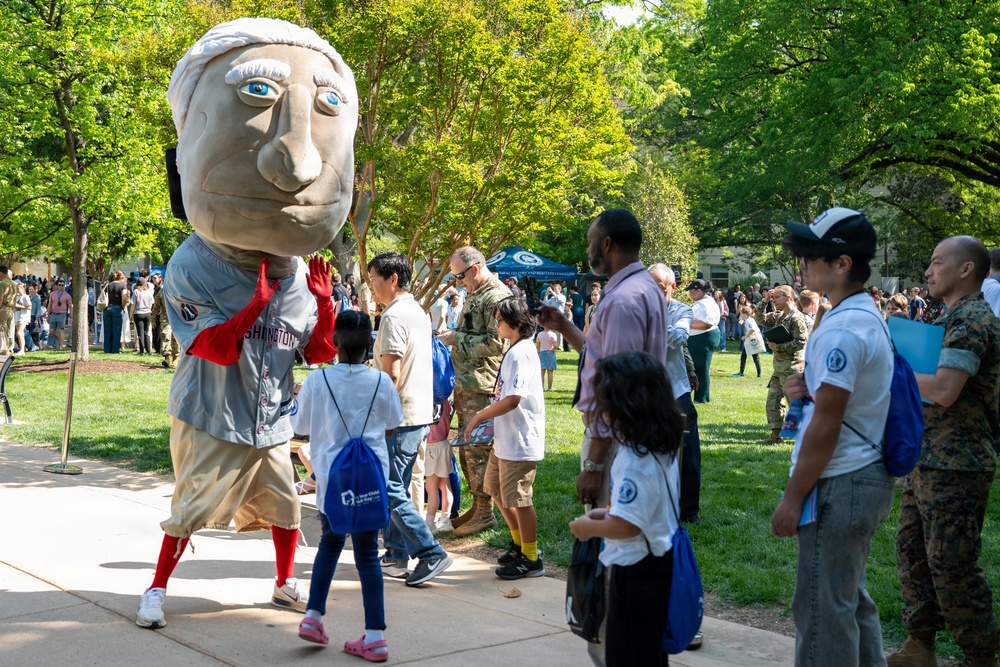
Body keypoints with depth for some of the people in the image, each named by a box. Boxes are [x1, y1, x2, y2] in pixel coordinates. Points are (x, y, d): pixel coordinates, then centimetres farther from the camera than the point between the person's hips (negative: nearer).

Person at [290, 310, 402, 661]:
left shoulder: (317, 380, -8)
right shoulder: (381, 381, -5)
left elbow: (299, 426, 4)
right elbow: (391, 425, 9)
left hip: (331, 477, 0)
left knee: (330, 541, 22)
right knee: (367, 553, 5)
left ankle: (313, 616, 18)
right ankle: (375, 636, 5)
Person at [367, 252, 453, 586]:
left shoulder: (394, 317, -16)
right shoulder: (418, 312, 15)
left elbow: (391, 374, -21)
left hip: (400, 416, -10)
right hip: (420, 412, 10)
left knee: (390, 490, -5)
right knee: (396, 487, 15)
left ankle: (431, 554, -7)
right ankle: (396, 555, 20)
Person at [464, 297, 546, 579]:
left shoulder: (521, 353, -20)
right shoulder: (515, 350, 12)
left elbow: (512, 399, -27)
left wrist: (479, 417, -18)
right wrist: (487, 414, 15)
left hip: (520, 441, -11)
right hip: (505, 438, 11)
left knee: (519, 498, -2)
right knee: (495, 488, 20)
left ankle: (531, 559, 10)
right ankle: (519, 543, 33)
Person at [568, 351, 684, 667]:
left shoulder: (634, 460, -26)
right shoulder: (662, 449, 3)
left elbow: (627, 525, -28)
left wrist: (589, 527, -12)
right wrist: (610, 512, 13)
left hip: (636, 570, -9)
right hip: (660, 561, 9)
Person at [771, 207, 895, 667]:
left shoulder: (841, 329, -19)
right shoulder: (869, 317, 12)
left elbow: (826, 425, -20)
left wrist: (793, 497, -15)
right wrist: (810, 387, 5)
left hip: (839, 487, -10)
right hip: (866, 476, 10)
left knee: (822, 609, -1)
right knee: (850, 600, 19)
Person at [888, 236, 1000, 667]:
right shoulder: (953, 319, 16)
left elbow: (943, 391, -28)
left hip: (955, 466, -10)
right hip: (927, 460, 10)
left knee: (951, 565, -3)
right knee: (912, 550, 15)